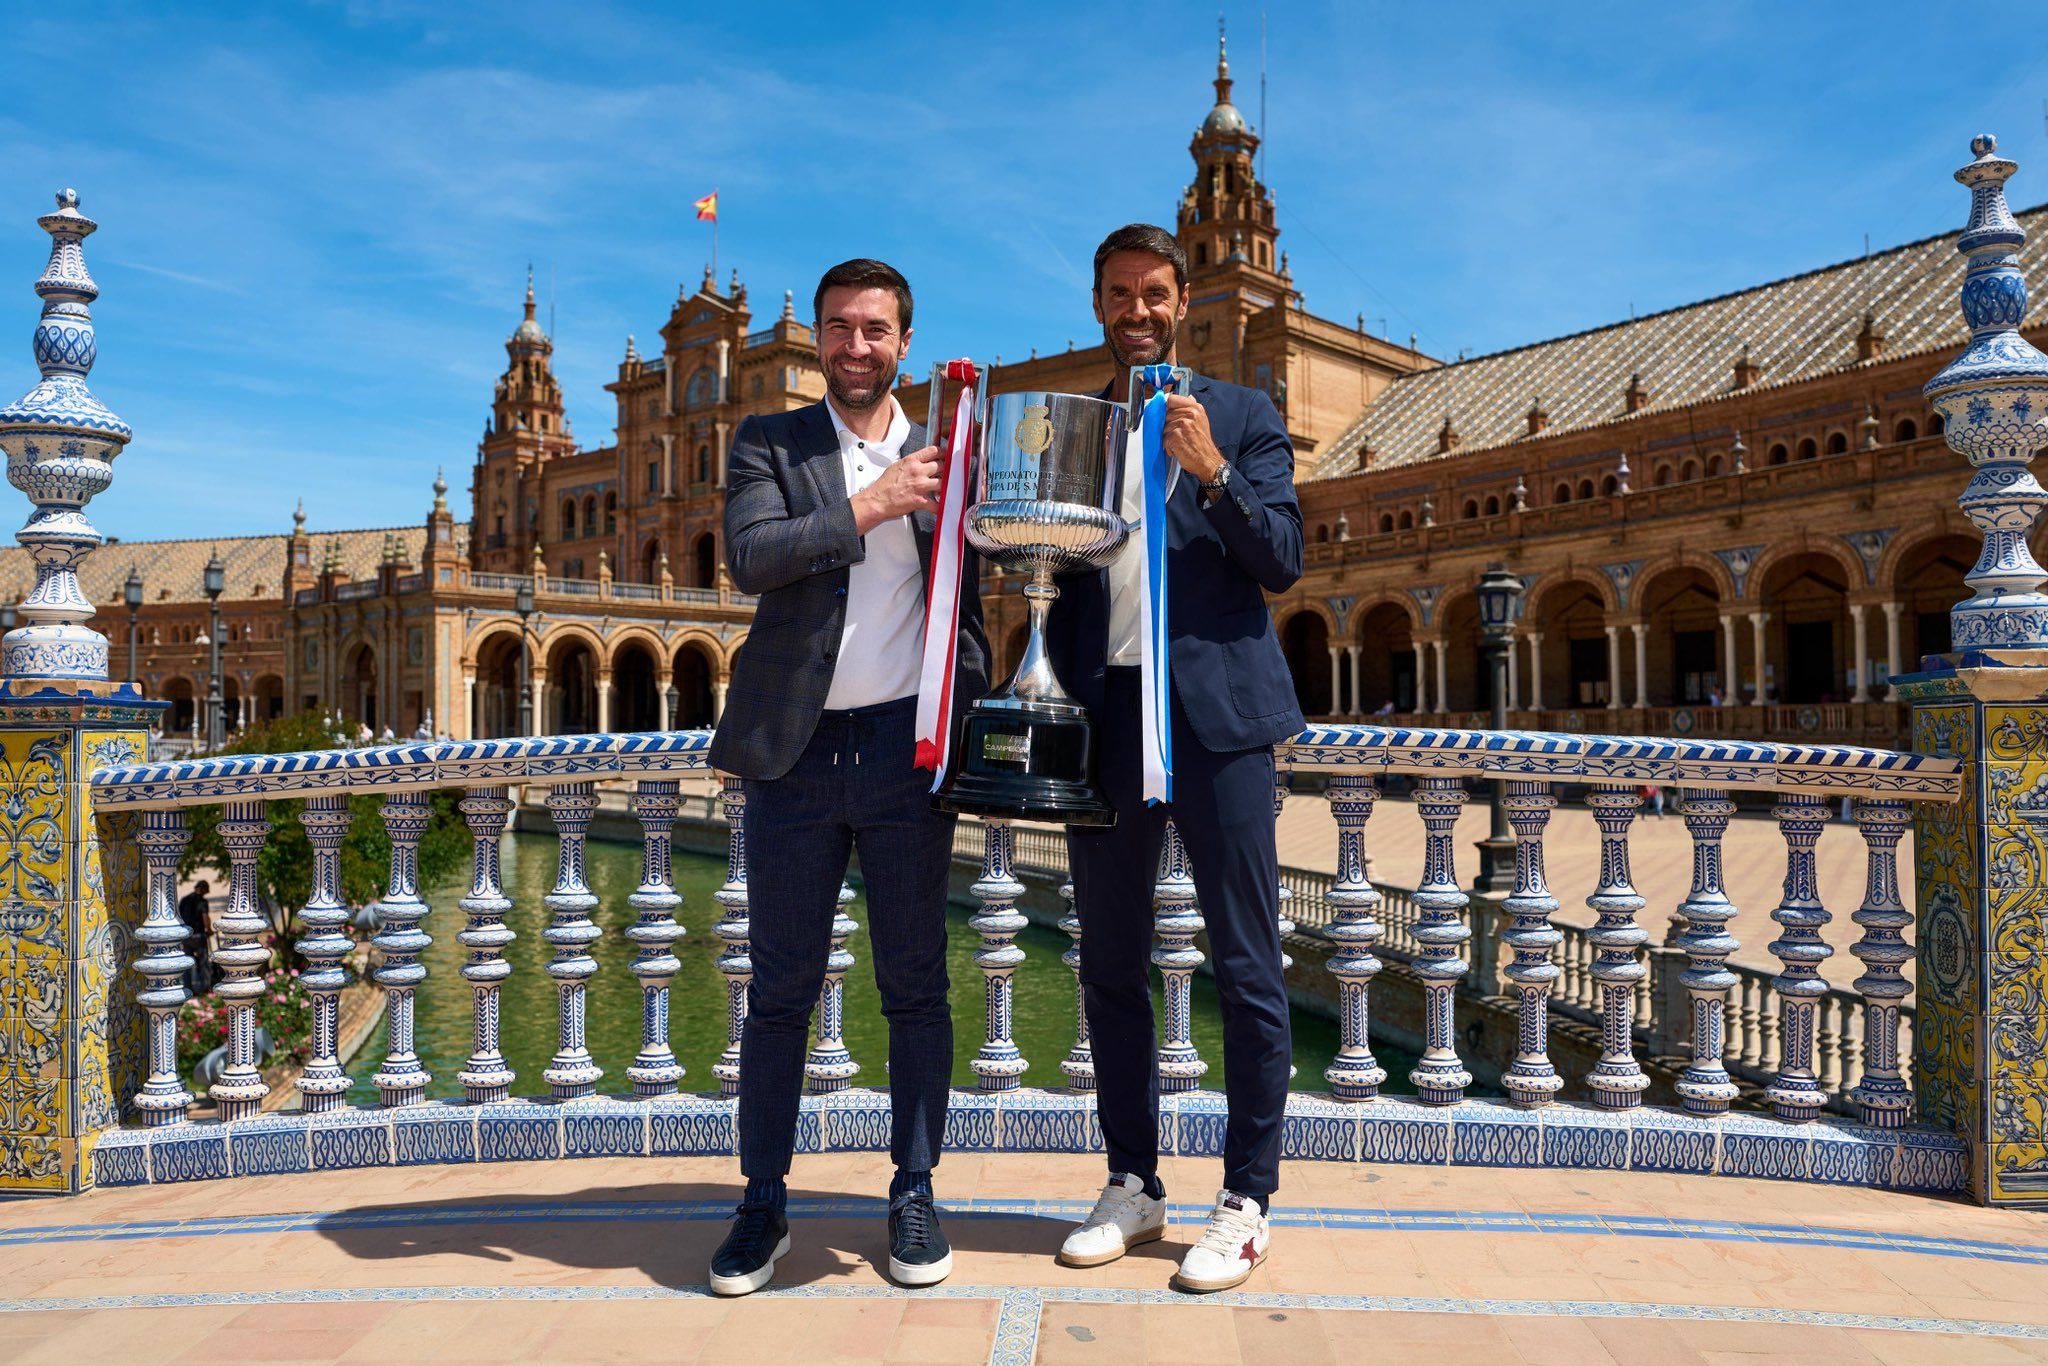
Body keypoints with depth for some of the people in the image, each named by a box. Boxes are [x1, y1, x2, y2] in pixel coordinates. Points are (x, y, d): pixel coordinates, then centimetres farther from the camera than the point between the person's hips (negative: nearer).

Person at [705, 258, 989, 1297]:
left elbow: (965, 603, 14)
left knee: (915, 986, 8)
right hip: (797, 749, -1)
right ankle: (762, 1204, 21)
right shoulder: (767, 444, 9)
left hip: (906, 749, 1)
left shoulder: (943, 454, 12)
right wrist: (868, 508, -15)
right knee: (781, 989, 7)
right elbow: (747, 558, -9)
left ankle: (914, 1194, 22)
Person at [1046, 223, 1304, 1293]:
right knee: (1110, 966, 9)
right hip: (1102, 716, 3)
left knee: (1246, 968, 0)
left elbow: (1281, 566, -1)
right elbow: (1047, 573, 12)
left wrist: (1211, 470, -14)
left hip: (1212, 712, -3)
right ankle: (1132, 1187, 23)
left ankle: (1247, 1202, 13)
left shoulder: (1241, 415, 8)